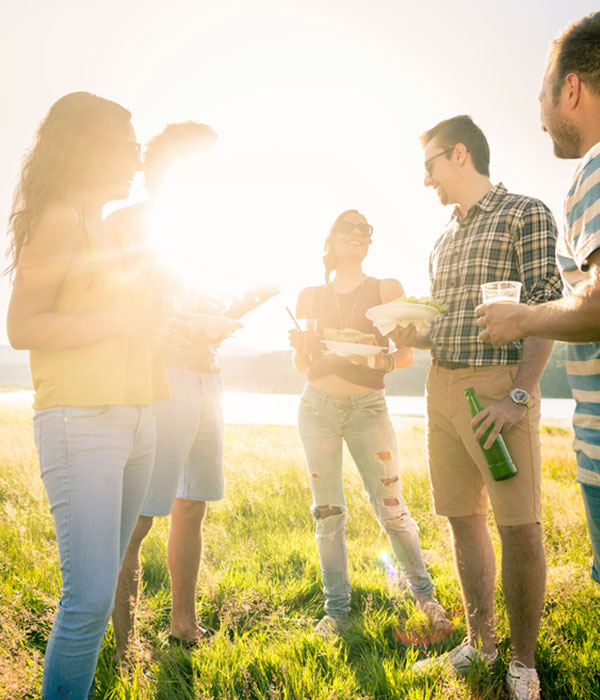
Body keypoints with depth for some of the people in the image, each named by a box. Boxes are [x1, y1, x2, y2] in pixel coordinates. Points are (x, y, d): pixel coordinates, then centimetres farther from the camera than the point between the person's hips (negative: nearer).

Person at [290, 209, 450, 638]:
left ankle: (424, 594, 22)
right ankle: (337, 609, 18)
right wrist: (302, 347, -10)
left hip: (368, 407, -1)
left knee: (391, 508, -3)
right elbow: (303, 365, 13)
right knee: (328, 512, 4)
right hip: (318, 406, 2)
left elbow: (406, 354, 3)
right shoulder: (310, 296, 11)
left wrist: (383, 360, -18)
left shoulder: (387, 289, 6)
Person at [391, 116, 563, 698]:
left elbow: (545, 310, -10)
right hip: (443, 385, 7)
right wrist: (409, 336, 3)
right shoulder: (443, 241, 20)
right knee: (463, 518, 10)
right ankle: (479, 643, 24)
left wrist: (520, 394, -18)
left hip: (499, 383, -7)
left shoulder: (525, 214, -1)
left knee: (519, 525, -3)